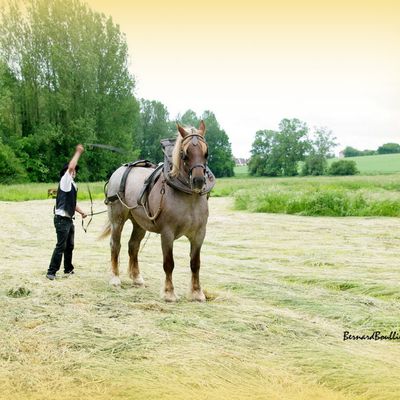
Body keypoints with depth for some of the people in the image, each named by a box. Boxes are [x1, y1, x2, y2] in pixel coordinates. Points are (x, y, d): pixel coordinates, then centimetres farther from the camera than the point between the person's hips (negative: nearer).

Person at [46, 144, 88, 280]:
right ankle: (51, 272, -6)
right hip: (62, 219, -9)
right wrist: (78, 152, -16)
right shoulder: (65, 181, -8)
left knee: (69, 246, 15)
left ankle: (68, 269, 26)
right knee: (61, 246, -10)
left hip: (69, 219, 9)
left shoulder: (73, 185, 17)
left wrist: (82, 212, 10)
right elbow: (70, 166, -23)